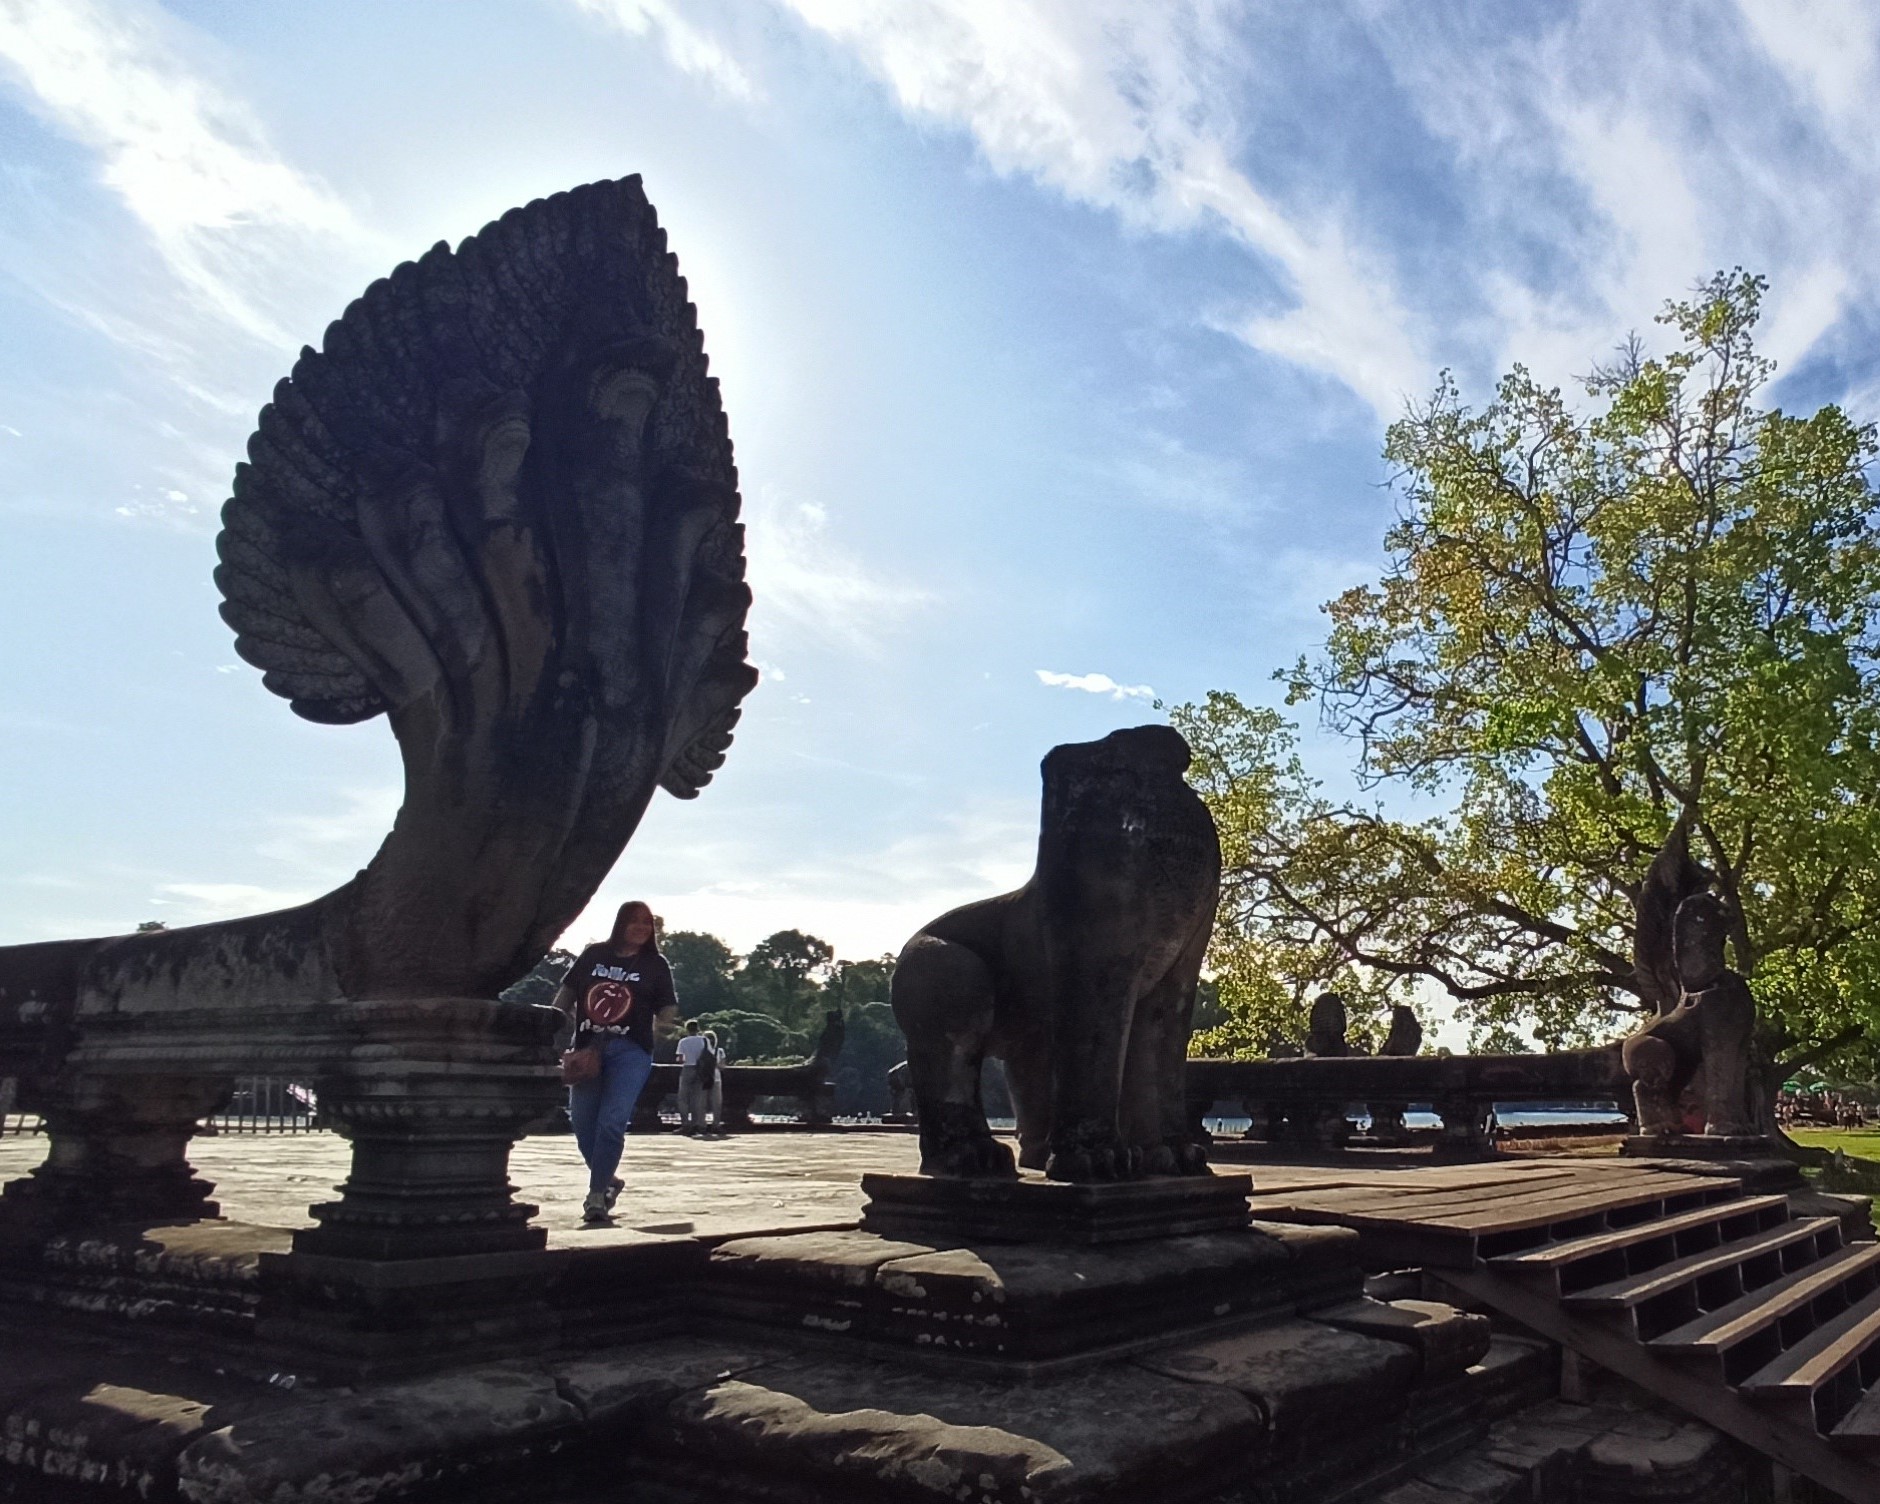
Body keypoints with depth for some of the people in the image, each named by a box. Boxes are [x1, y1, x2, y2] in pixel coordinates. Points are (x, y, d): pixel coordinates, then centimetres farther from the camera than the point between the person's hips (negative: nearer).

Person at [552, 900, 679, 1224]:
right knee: (583, 1124, 8)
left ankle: (597, 1196, -7)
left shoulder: (655, 965, 5)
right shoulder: (593, 955, 9)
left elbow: (667, 1011, 3)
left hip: (630, 1052, -3)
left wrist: (666, 1019, -19)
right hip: (587, 1049, 3)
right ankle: (608, 1181, 30)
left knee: (612, 1122, -15)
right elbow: (565, 995, 12)